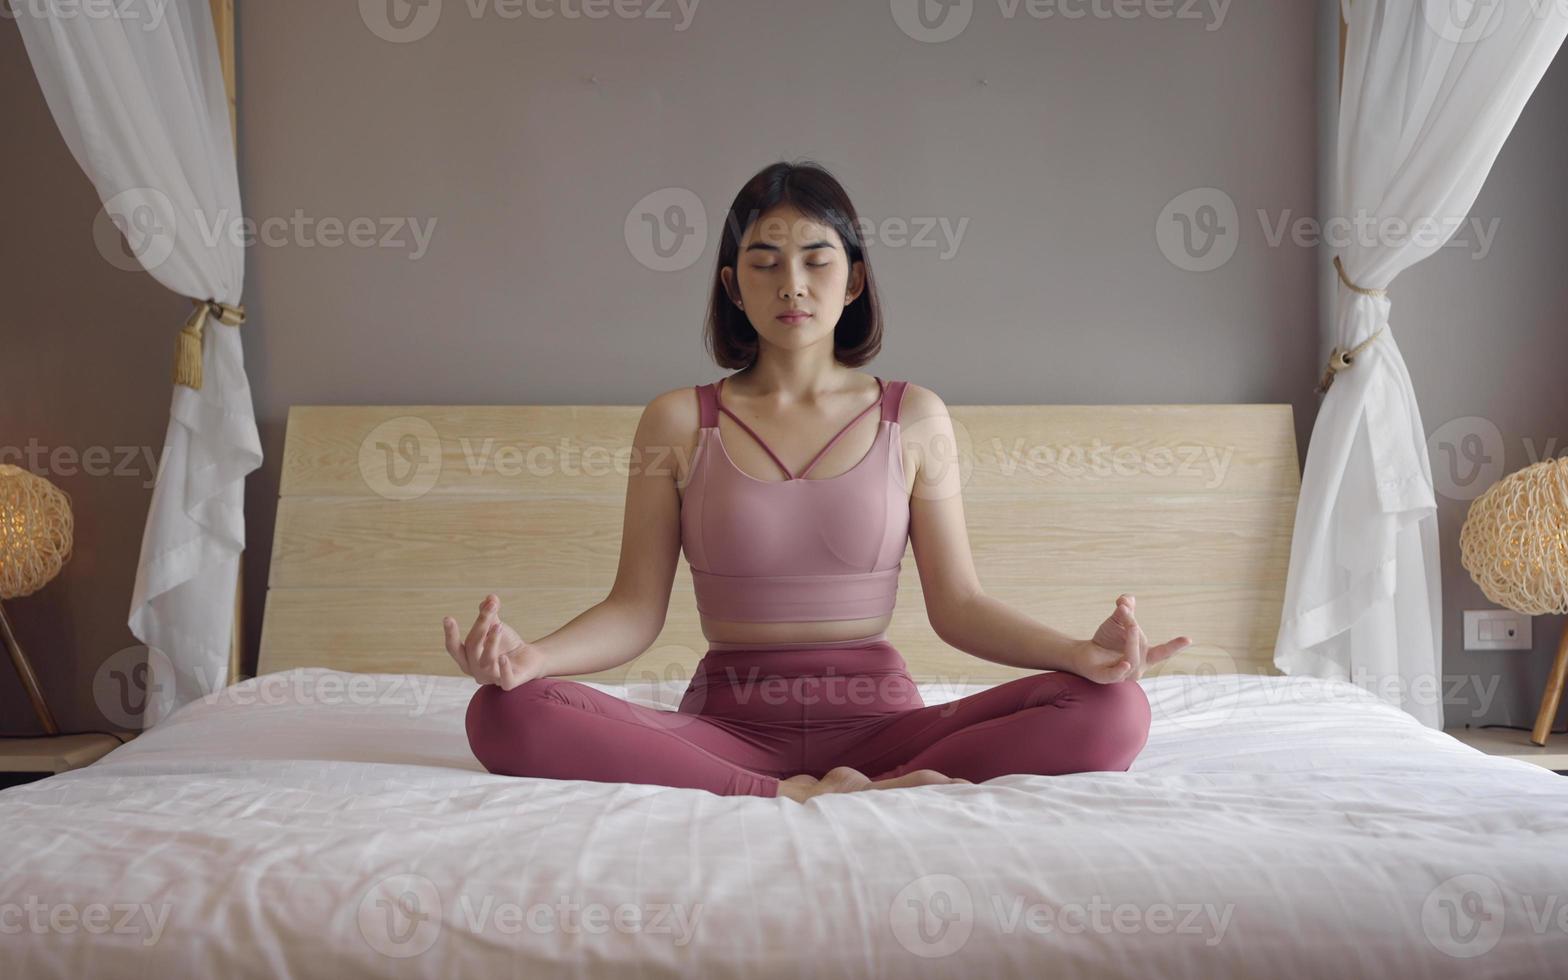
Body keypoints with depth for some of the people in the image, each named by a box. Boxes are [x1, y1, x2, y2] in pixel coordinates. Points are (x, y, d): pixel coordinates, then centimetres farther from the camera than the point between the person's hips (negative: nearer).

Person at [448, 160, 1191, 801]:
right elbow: (635, 610, 2)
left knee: (1113, 711, -22)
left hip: (875, 719, 1)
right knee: (504, 714, -26)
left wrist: (1083, 651, -14)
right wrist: (530, 654, -18)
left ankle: (854, 794, -25)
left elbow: (957, 605, 4)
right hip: (726, 726, 0)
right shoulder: (678, 423, 6)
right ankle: (793, 797, -25)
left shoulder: (913, 418, 7)